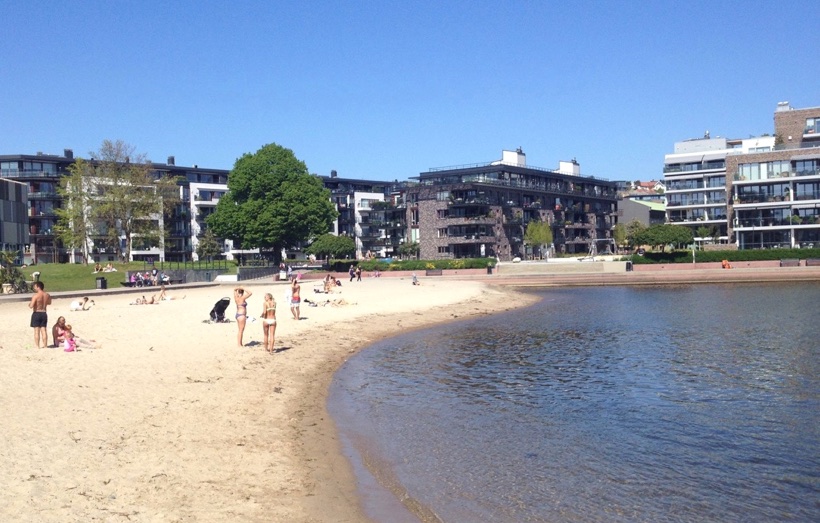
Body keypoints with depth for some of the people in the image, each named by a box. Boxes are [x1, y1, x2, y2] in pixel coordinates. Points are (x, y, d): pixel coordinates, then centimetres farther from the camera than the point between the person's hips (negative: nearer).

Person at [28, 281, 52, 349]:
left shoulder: (35, 296, -17)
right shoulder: (47, 295, 2)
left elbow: (31, 306, -20)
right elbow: (49, 303, 19)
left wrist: (29, 304, 1)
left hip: (36, 313, -5)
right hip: (44, 313, 5)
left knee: (37, 331, 0)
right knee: (44, 330, 10)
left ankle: (37, 345, 1)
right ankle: (45, 345, 13)